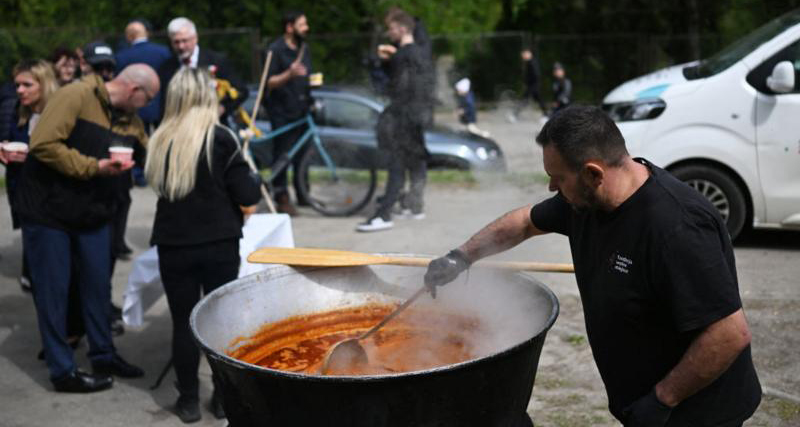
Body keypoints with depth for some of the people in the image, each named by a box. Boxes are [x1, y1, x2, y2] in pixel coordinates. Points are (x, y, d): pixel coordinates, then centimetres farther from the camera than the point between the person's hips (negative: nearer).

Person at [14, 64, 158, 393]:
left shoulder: (130, 120, 7)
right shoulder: (76, 96, -18)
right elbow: (43, 144, -26)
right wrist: (94, 167, -25)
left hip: (93, 212, 7)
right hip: (48, 209, -7)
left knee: (98, 285, 13)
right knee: (53, 290, 2)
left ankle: (103, 354, 29)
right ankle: (63, 371, 11)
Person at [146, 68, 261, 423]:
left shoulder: (160, 140, 1)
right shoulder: (220, 138, -10)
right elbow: (247, 195, -10)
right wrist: (254, 177, 10)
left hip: (173, 245, 2)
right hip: (219, 244, -2)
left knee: (183, 322, 9)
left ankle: (188, 401, 16)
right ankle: (223, 397, 18)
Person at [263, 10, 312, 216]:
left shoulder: (304, 49, 14)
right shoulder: (275, 50, -9)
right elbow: (269, 83, -15)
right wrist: (289, 74, -30)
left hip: (302, 110, 6)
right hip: (282, 112, -6)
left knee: (302, 154, 9)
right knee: (282, 155, -4)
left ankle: (302, 195, 20)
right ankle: (282, 199, 2)